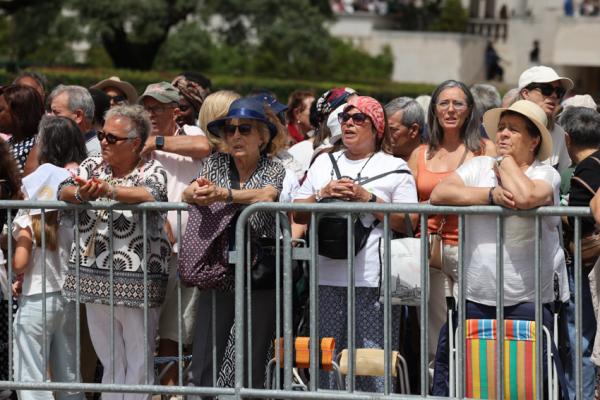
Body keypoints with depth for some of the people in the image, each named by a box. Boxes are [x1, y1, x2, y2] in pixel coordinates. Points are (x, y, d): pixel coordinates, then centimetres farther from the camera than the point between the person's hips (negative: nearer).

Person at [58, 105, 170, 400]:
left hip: (137, 279, -5)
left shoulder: (152, 171, -3)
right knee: (110, 362, 11)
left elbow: (150, 195, -24)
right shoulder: (92, 166, 12)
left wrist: (108, 190, -37)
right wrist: (81, 194, -24)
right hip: (95, 277, 5)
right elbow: (64, 191, -2)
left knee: (138, 362, -1)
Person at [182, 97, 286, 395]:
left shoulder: (274, 170, 0)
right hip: (217, 277, 2)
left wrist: (224, 194, -39)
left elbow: (267, 195, -22)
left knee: (251, 369, -1)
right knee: (203, 366, -4)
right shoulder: (216, 163, 9)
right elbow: (188, 193, -5)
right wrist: (195, 193, -30)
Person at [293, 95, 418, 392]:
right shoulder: (323, 163, 20)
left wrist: (369, 199, -10)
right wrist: (323, 195, -2)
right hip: (327, 278, 4)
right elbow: (298, 214, 16)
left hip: (373, 281, -4)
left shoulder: (394, 168, 6)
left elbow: (409, 223, -3)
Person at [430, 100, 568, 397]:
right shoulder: (478, 166, 10)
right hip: (473, 302, 3)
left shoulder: (546, 175, 0)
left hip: (527, 305, -3)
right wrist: (492, 194, -12)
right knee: (448, 378, 3)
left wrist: (505, 162, -5)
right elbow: (438, 194, -5)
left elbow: (525, 197, -23)